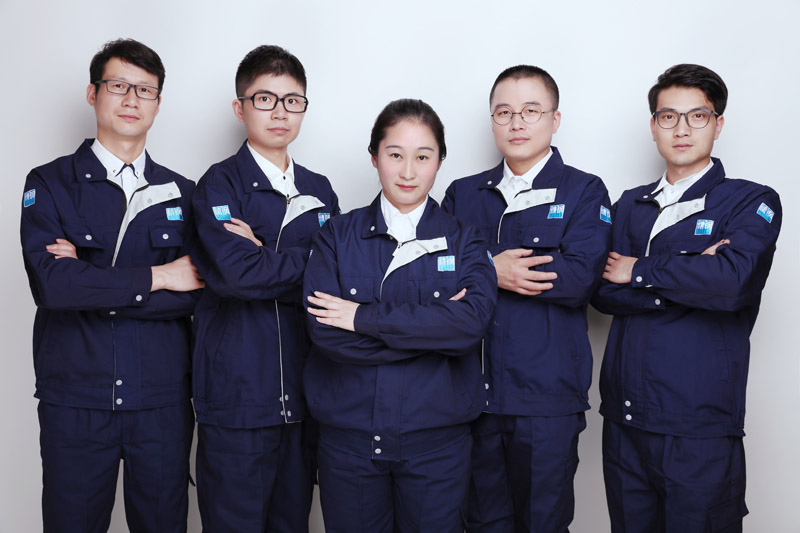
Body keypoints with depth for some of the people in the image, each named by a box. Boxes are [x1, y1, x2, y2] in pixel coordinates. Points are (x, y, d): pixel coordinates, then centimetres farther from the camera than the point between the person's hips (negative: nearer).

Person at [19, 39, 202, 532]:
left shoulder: (181, 193, 8)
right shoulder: (49, 184, 2)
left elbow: (191, 295, -5)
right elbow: (51, 283, -14)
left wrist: (92, 285, -12)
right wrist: (156, 277, -12)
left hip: (162, 399, 2)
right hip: (75, 400, -1)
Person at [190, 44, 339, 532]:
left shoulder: (319, 190, 13)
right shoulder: (220, 184, -3)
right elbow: (236, 273, -20)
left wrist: (265, 257, -9)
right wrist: (306, 259, -8)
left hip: (302, 394, 5)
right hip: (236, 394, -5)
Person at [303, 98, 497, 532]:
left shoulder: (462, 241, 4)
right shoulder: (337, 237, 3)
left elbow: (472, 320, -16)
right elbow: (324, 330, -11)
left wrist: (367, 317, -16)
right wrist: (433, 330, -15)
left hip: (435, 438, 0)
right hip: (349, 436, 1)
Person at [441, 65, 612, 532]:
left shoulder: (584, 192, 1)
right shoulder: (463, 195, 13)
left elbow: (579, 278, -14)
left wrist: (486, 271, -13)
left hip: (547, 396, -3)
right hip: (474, 391, 3)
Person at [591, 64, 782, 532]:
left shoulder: (751, 203, 0)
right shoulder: (631, 205, 13)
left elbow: (732, 281, -19)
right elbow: (603, 292, -1)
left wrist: (639, 270, -9)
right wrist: (691, 275, -12)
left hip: (699, 426, -4)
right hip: (624, 418, 4)